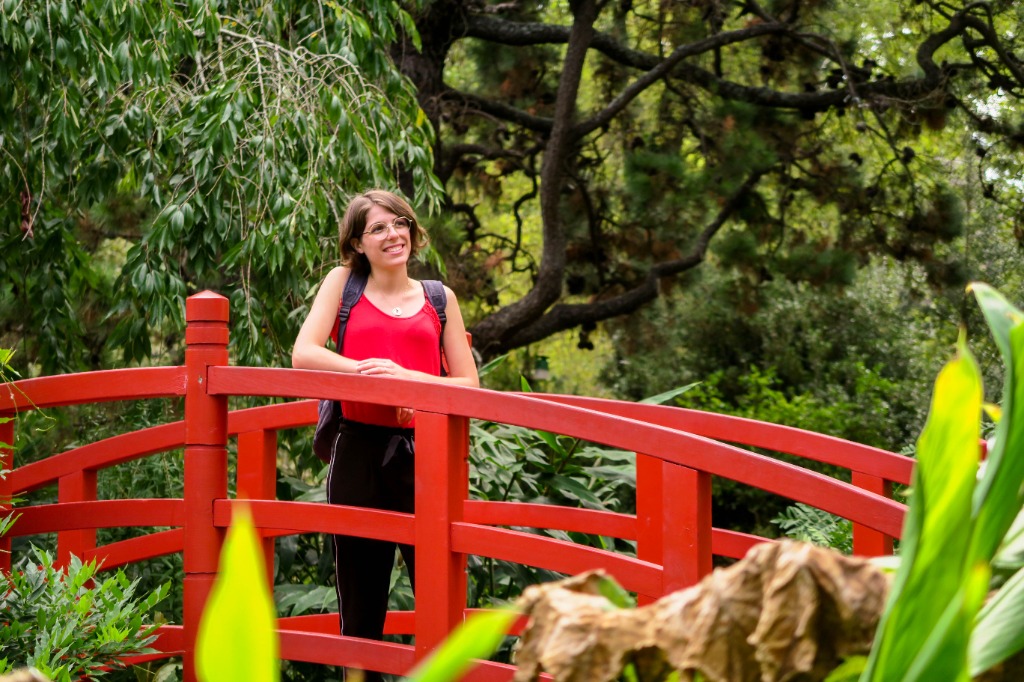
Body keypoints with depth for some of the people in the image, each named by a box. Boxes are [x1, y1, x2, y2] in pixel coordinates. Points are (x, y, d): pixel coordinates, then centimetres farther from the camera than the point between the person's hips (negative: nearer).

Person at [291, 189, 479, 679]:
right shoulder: (344, 282, 10)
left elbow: (468, 384, 9)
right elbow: (303, 354, -3)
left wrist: (409, 378, -8)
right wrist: (373, 375, -13)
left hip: (424, 453, 0)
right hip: (361, 451, 0)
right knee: (361, 603, 7)